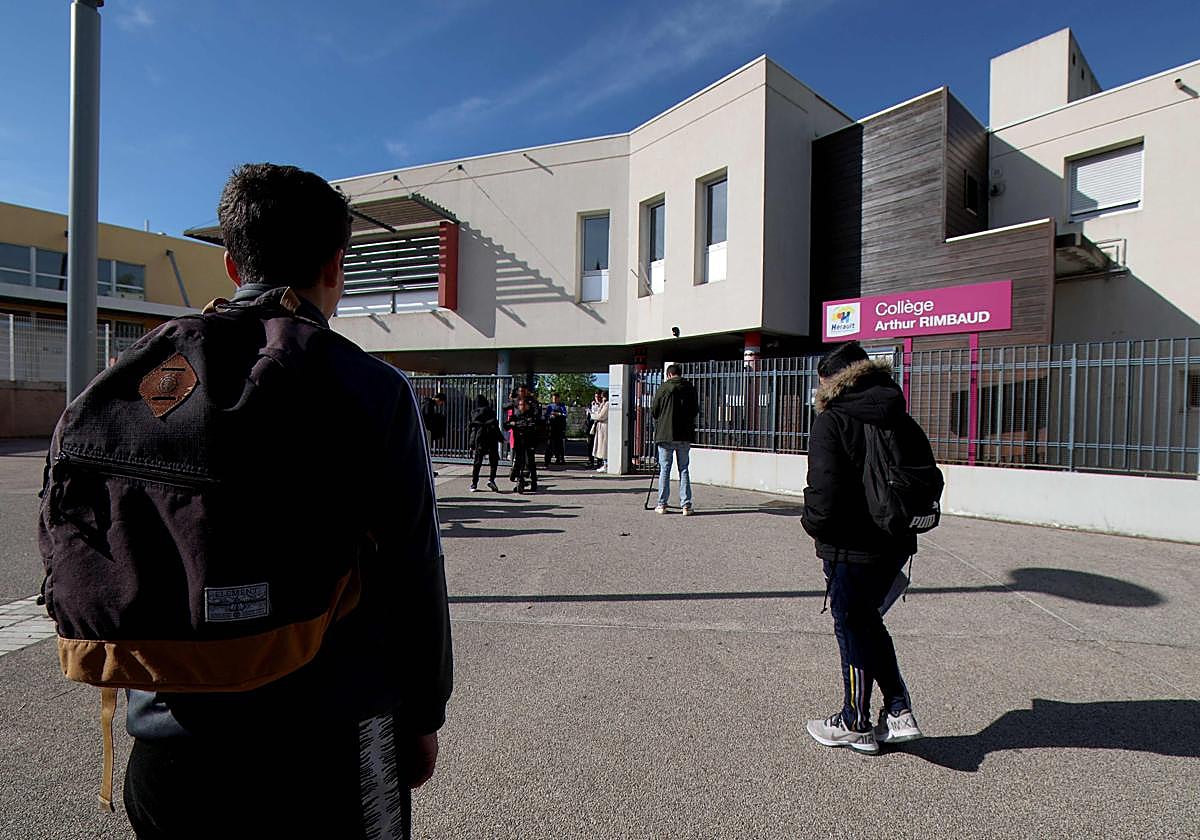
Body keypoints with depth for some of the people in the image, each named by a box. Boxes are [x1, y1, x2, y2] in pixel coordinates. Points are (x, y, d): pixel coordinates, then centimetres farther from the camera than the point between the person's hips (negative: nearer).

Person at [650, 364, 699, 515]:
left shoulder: (663, 388, -4)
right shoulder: (690, 388, 3)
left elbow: (653, 412, 1)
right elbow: (695, 411, 10)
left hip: (665, 434, -2)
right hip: (685, 435, 2)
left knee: (664, 470, 5)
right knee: (684, 469, 7)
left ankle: (662, 504, 9)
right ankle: (686, 505, 4)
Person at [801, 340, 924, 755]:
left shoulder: (831, 422, -16)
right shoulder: (901, 419, 6)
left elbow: (824, 493, -24)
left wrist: (813, 525, -5)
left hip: (851, 549, -7)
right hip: (896, 545, 7)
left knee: (853, 631, 9)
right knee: (868, 623, 24)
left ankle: (854, 725, 25)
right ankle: (899, 711, 26)